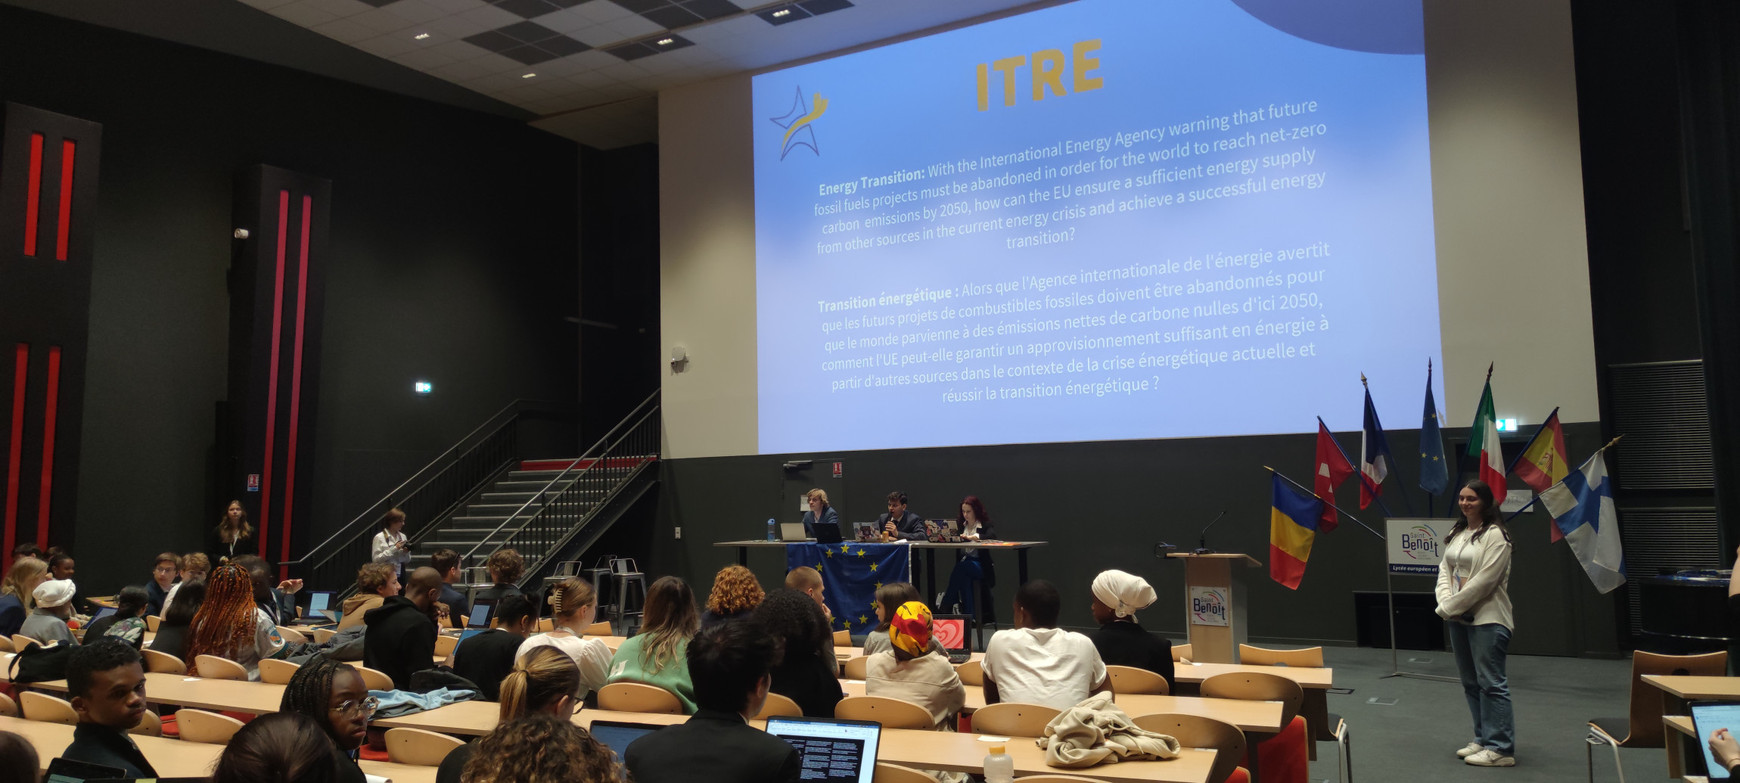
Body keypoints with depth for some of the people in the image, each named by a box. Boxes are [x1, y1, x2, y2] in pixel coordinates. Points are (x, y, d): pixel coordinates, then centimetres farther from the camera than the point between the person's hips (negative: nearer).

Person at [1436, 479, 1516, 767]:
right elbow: (1444, 569, 11)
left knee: (1491, 683, -6)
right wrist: (1445, 602, -6)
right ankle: (1483, 738, 25)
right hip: (1458, 619, 8)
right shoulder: (1456, 533, 13)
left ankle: (1500, 748, 0)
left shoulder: (1495, 535, -12)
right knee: (1470, 682, 15)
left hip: (1487, 620, -8)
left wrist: (1450, 606, -13)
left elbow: (1484, 580, -18)